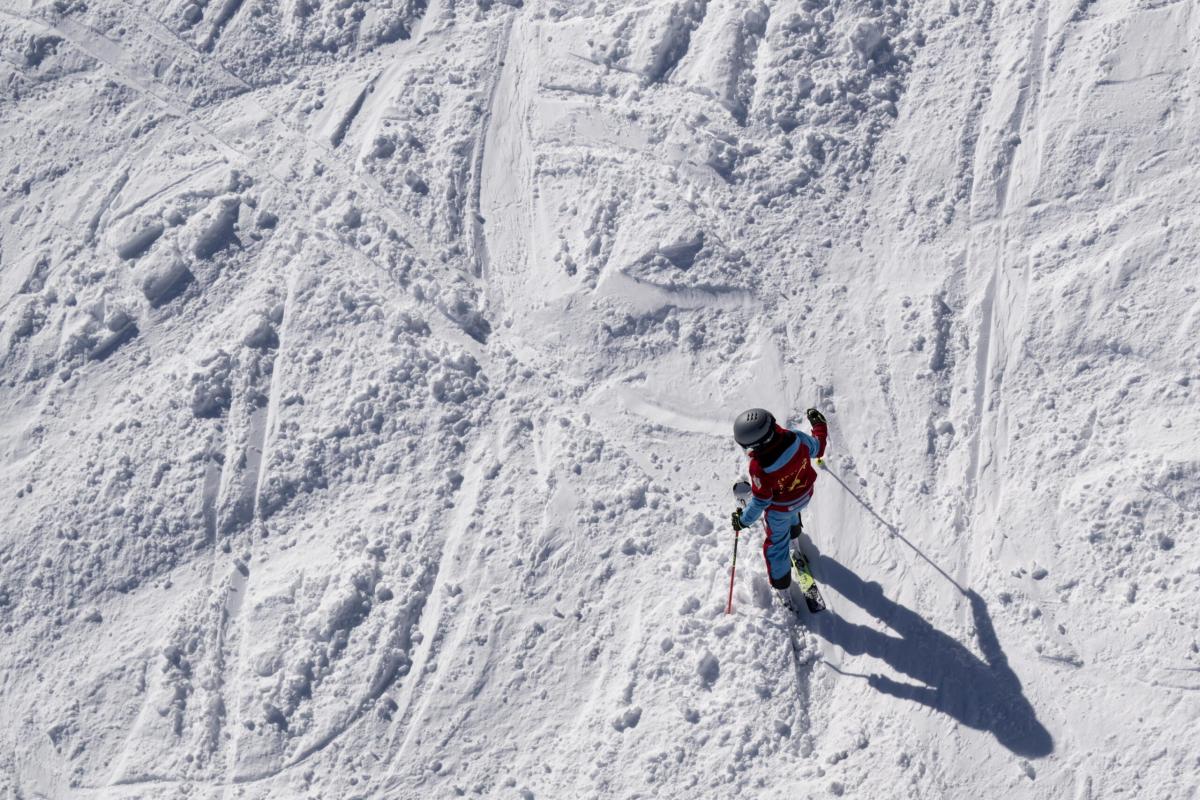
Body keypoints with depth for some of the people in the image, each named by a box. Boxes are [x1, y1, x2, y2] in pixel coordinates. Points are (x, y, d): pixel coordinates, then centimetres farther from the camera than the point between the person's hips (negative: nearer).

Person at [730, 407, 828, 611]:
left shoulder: (759, 467, -41)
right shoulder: (796, 438, -31)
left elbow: (760, 501, -26)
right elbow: (817, 448, -8)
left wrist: (743, 520, -9)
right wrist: (819, 424, 11)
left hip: (780, 509, -5)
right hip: (805, 495, 5)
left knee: (776, 546, 20)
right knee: (792, 514, 40)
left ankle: (783, 592, 36)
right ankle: (795, 537, 72)